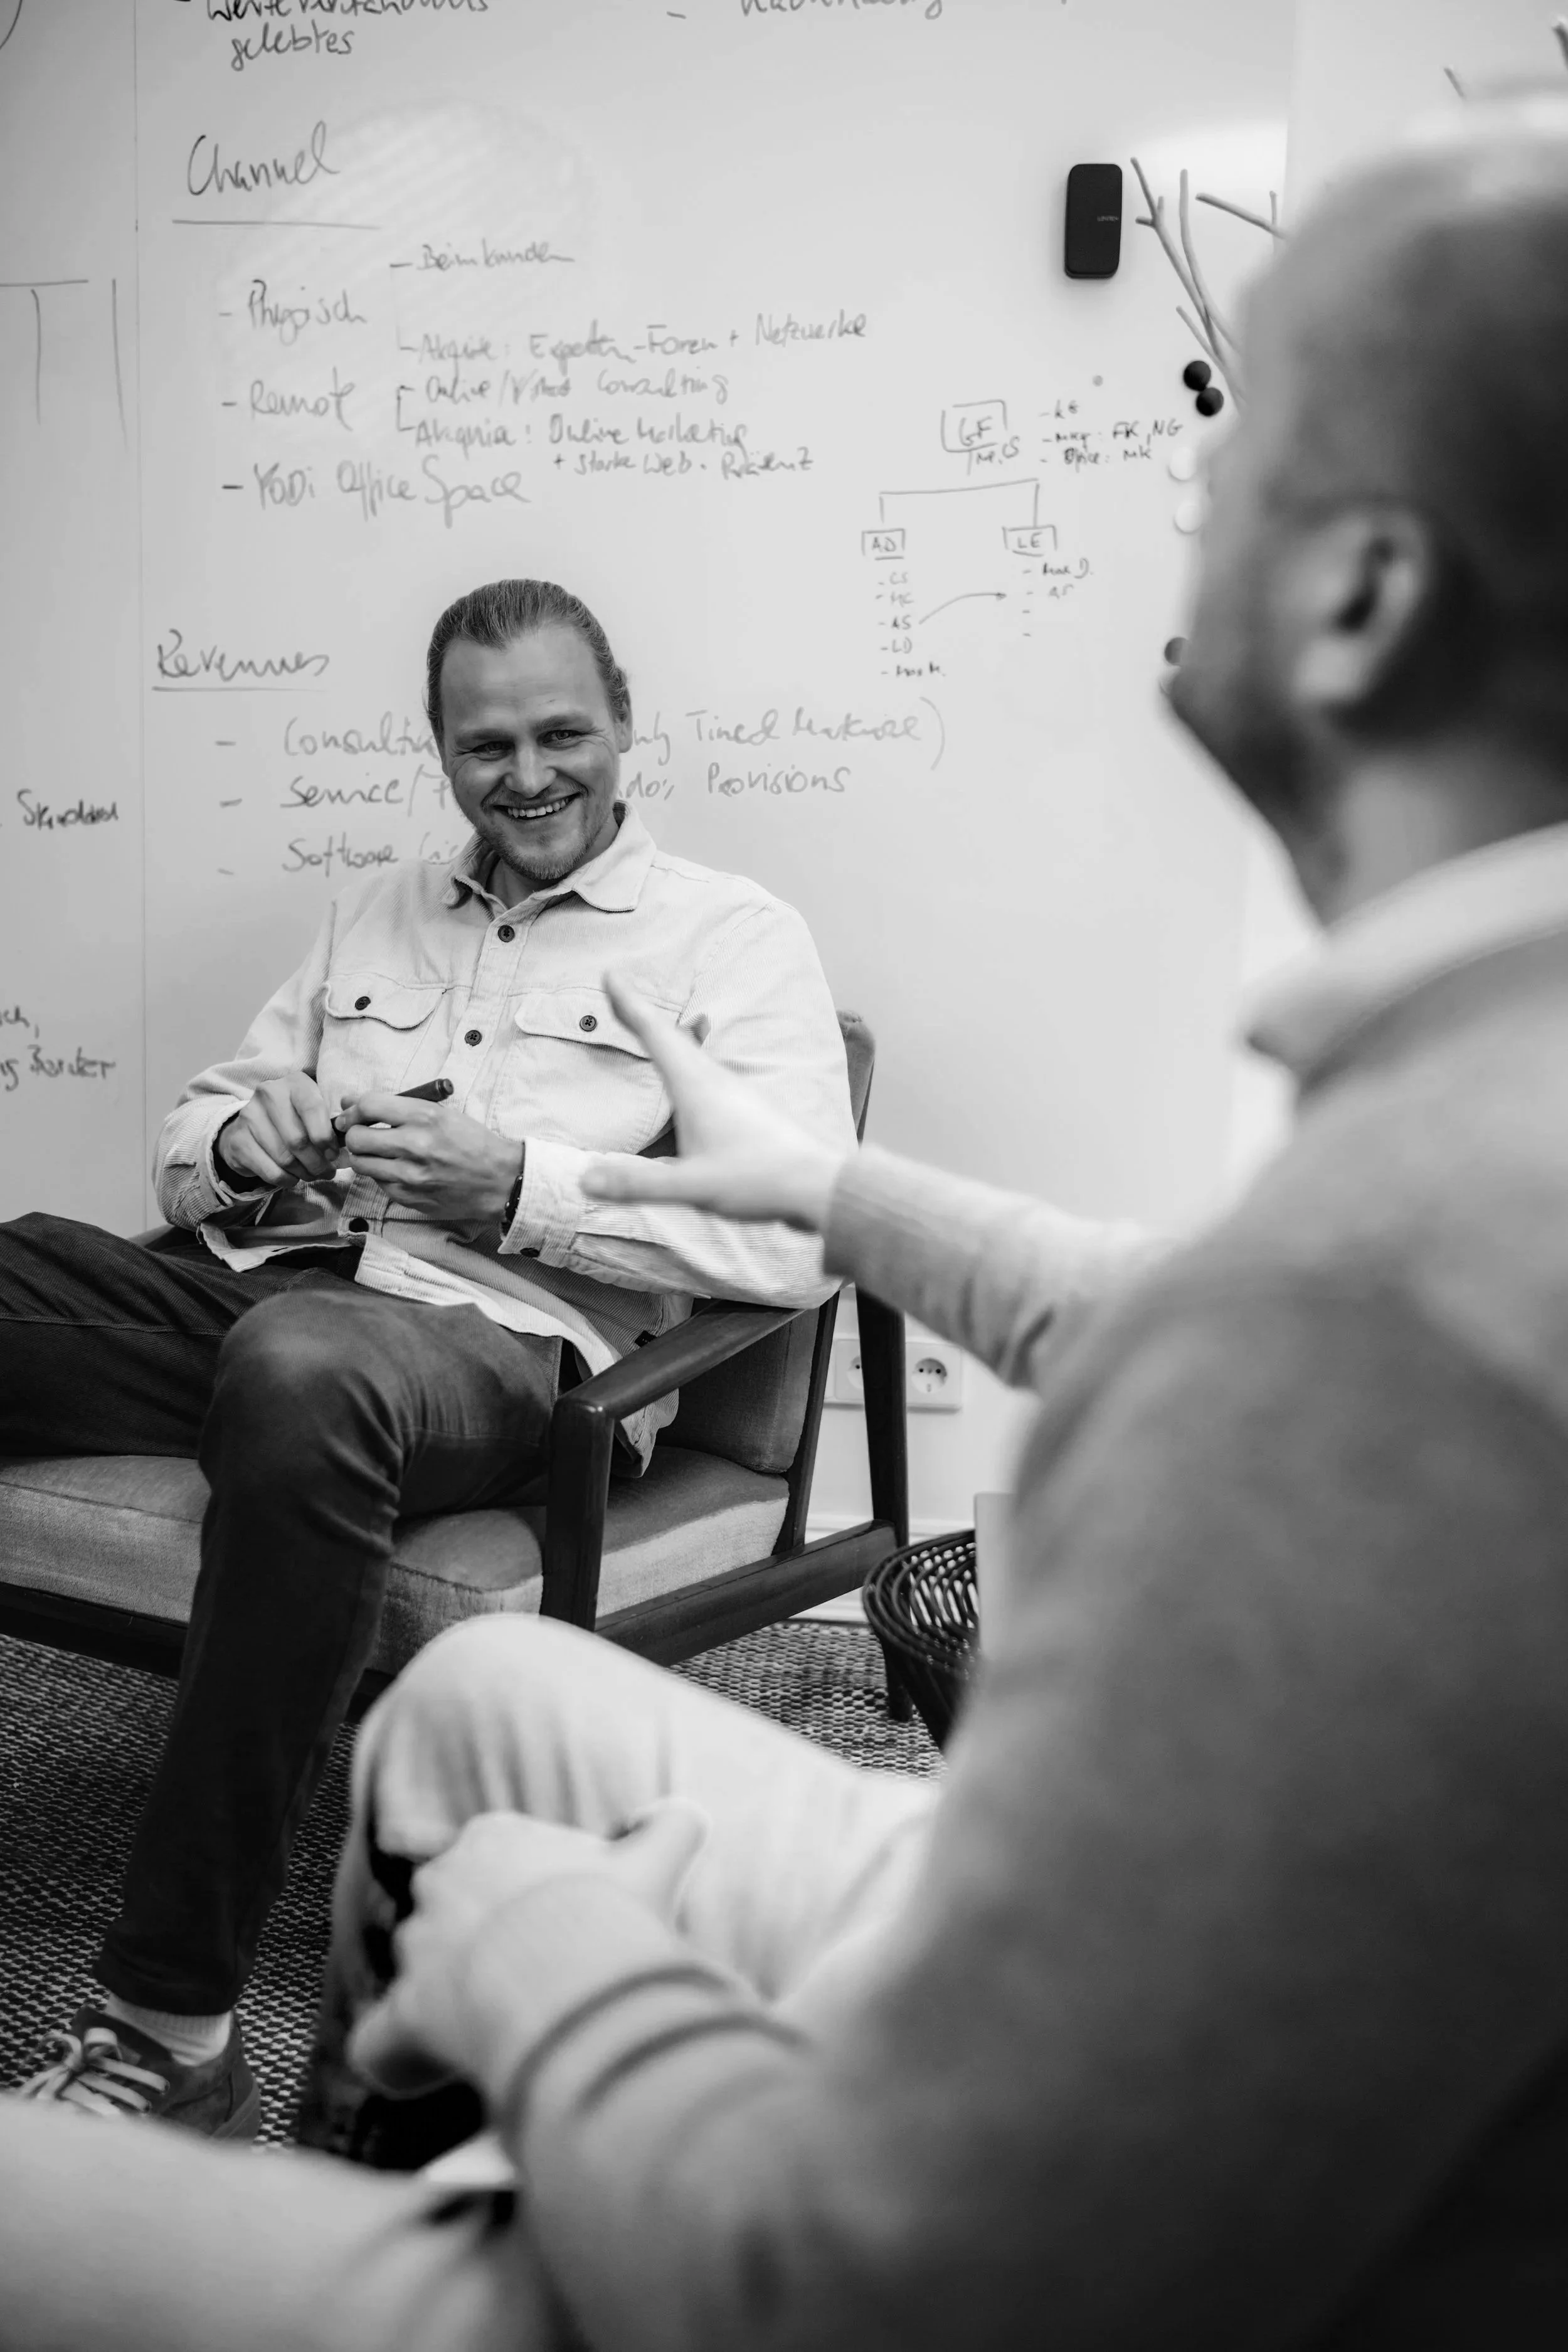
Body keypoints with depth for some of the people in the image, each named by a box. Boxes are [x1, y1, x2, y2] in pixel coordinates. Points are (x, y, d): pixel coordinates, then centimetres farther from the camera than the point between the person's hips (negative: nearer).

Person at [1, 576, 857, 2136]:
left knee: (298, 1368, -41)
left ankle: (172, 2030, -33)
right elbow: (188, 1149, 28)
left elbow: (794, 1243, -4)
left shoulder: (732, 937, 10)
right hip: (264, 1291, 6)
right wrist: (242, 1141, 3)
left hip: (509, 1340, -5)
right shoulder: (374, 915, 27)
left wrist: (523, 1183, -12)